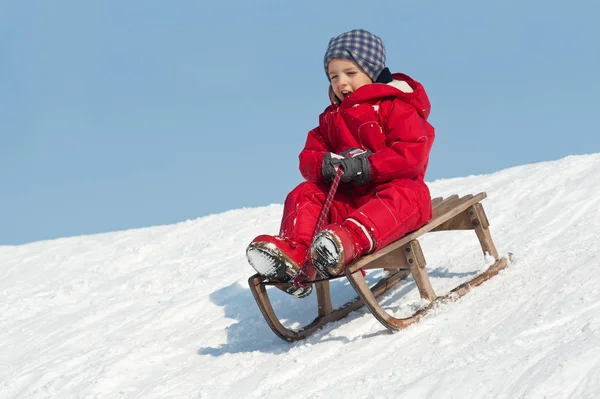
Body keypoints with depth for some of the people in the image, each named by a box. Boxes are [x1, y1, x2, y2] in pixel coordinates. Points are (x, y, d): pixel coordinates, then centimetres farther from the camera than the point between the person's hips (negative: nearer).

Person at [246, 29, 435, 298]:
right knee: (304, 194, -10)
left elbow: (412, 153, -15)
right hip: (346, 196, 6)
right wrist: (325, 164, -14)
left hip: (396, 186, -6)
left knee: (399, 197, -39)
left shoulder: (395, 106, -1)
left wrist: (366, 167, -24)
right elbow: (308, 157, 12)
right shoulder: (331, 118, 20)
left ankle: (351, 239, -67)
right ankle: (292, 251, -37)